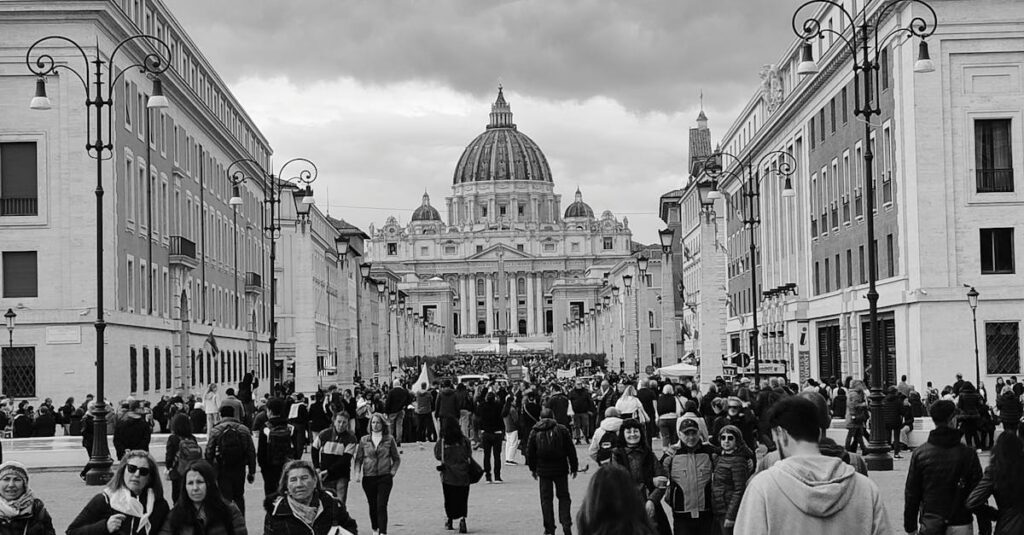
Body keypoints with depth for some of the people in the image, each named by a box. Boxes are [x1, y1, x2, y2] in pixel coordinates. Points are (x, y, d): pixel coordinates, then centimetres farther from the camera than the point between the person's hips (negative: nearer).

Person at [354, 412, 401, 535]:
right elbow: (358, 459, 9)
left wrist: (392, 472, -2)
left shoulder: (389, 440, 2)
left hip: (385, 478, -2)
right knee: (372, 506, 11)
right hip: (368, 478, 2)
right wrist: (357, 472, -5)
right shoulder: (364, 440, 6)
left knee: (381, 506, -11)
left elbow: (397, 459, 10)